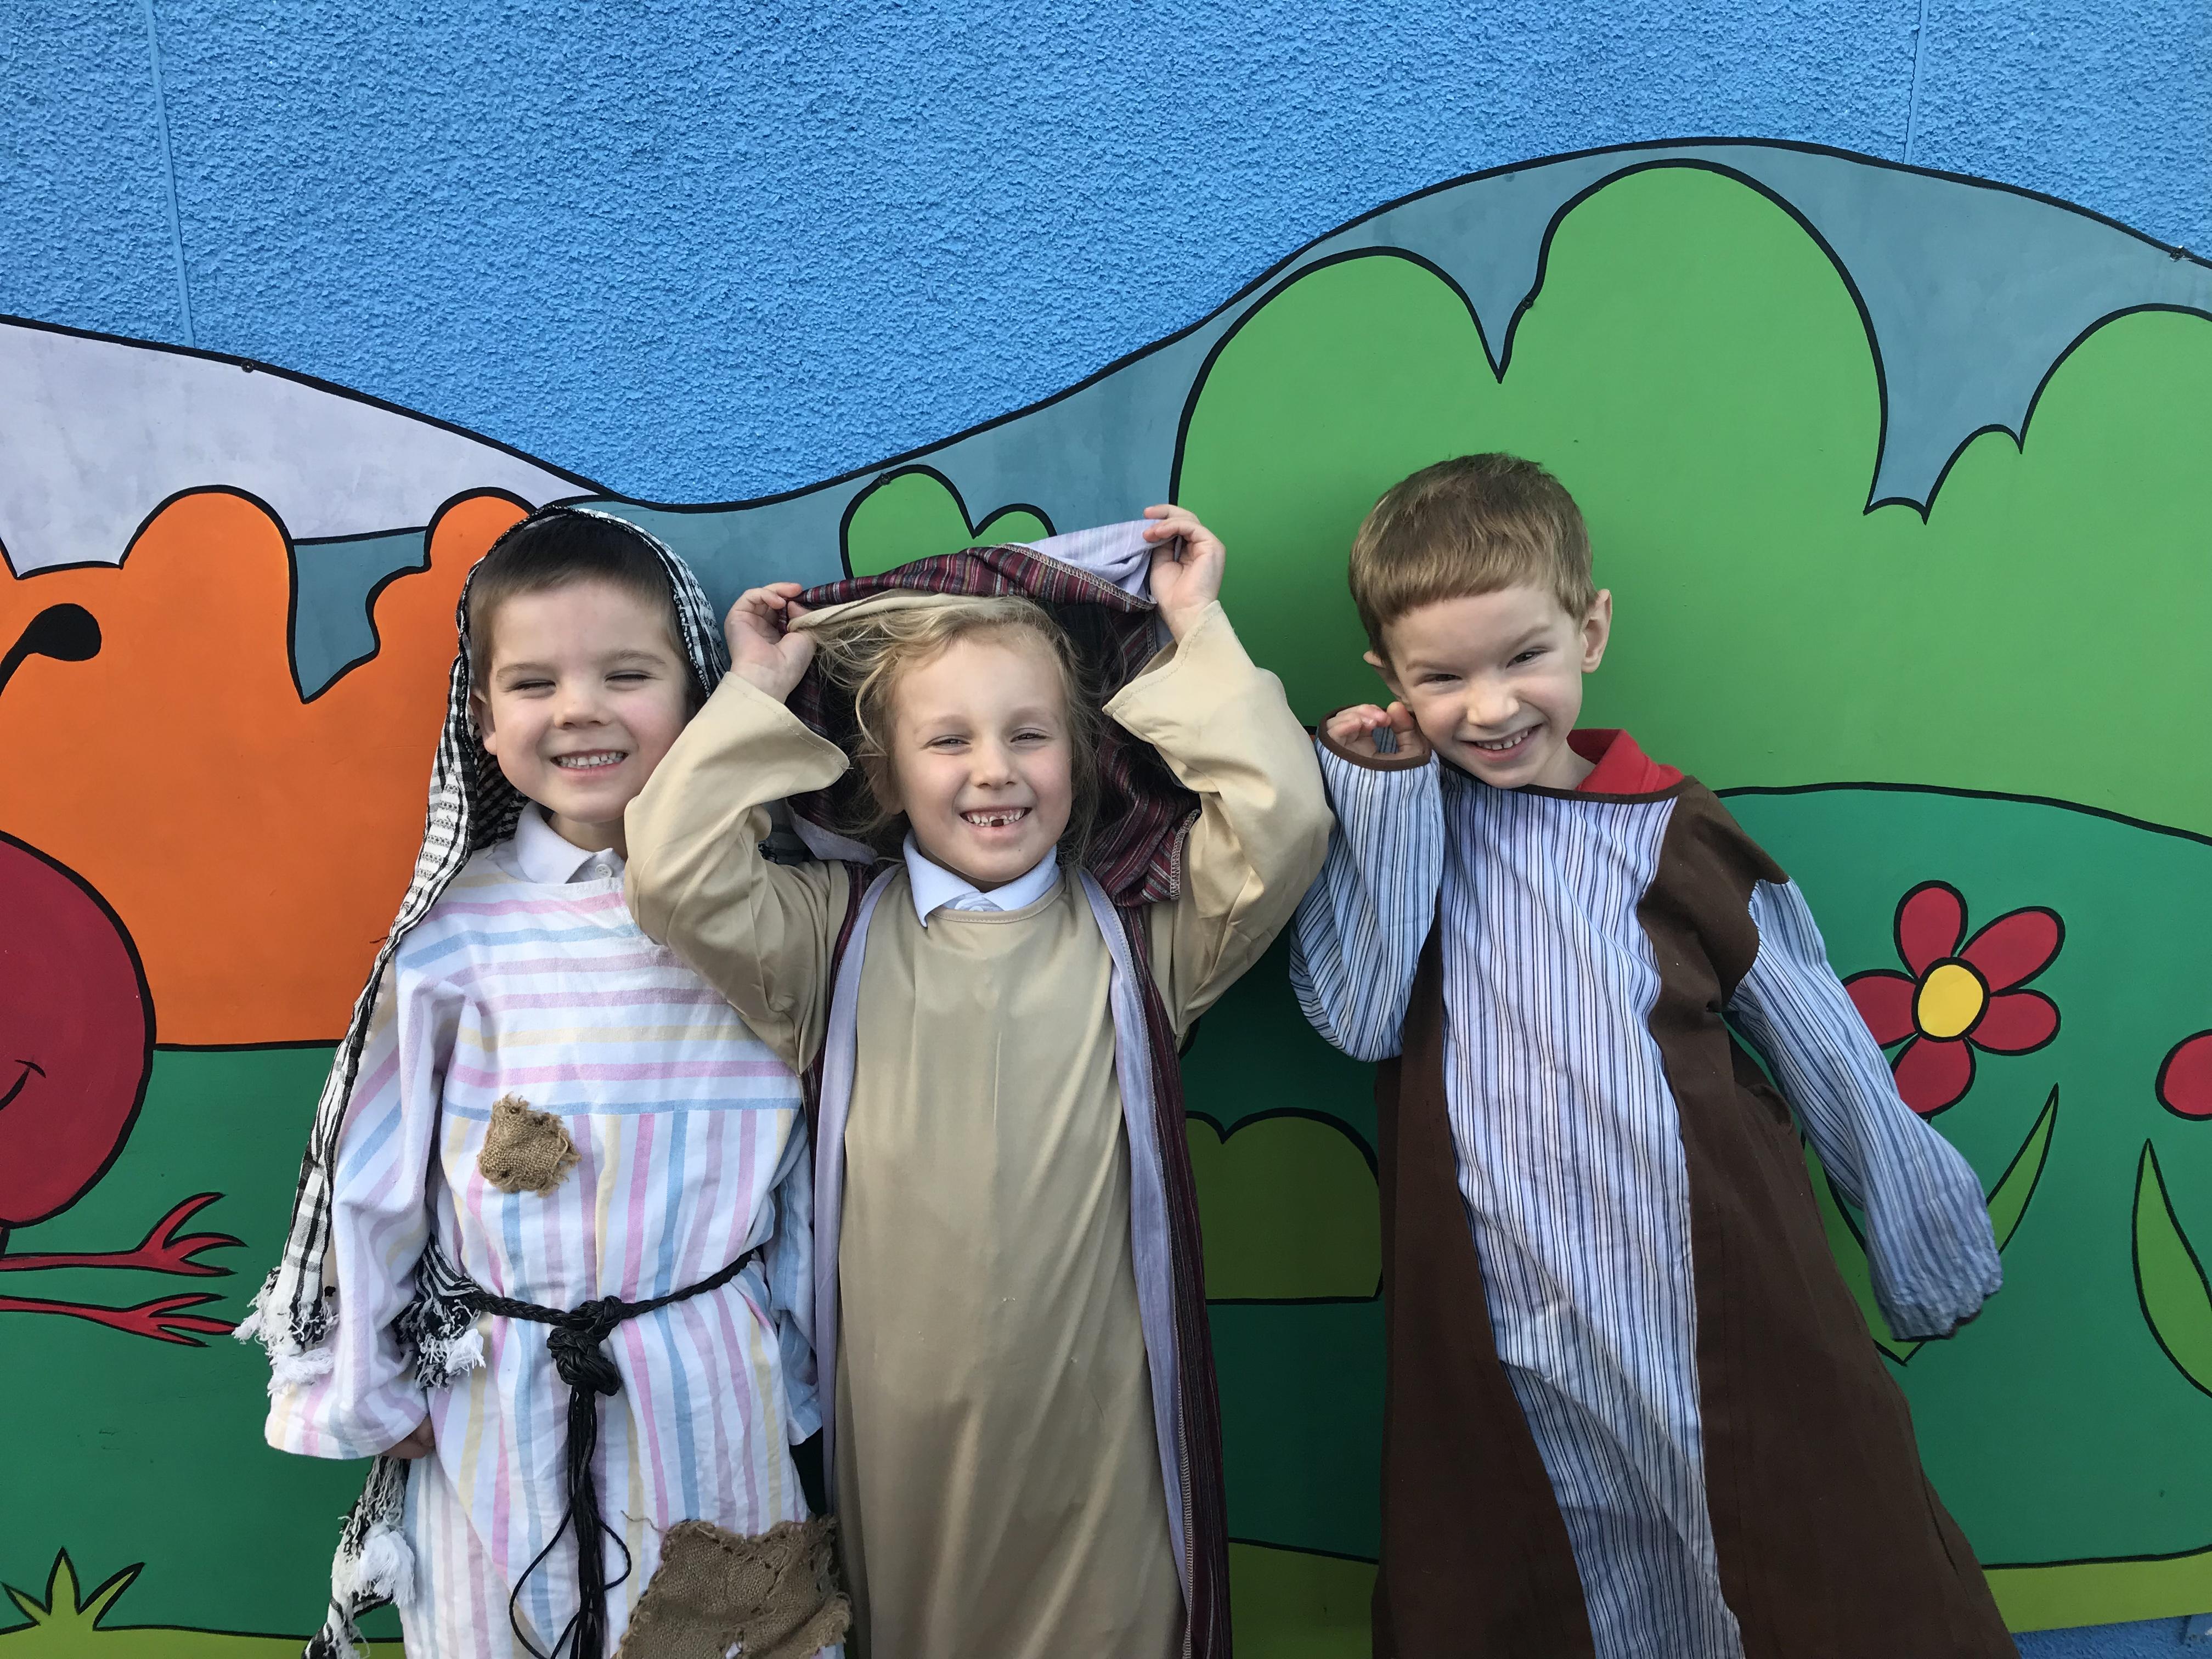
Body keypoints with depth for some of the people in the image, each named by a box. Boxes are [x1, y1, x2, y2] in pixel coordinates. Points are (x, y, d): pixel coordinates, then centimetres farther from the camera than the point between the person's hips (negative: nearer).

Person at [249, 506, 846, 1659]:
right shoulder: (458, 931, -10)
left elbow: (796, 1171, 2)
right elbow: (373, 1173, -1)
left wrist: (795, 1374, 9)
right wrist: (371, 1391, 5)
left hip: (709, 1390, 1)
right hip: (503, 1410, 0)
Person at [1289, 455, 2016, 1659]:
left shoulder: (1673, 834, -4)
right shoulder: (1401, 824, 1)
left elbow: (1826, 1057, 5)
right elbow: (1356, 1017, -11)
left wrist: (1927, 1248, 13)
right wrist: (1380, 784, -13)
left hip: (1715, 1305, -1)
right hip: (1503, 1341, 1)